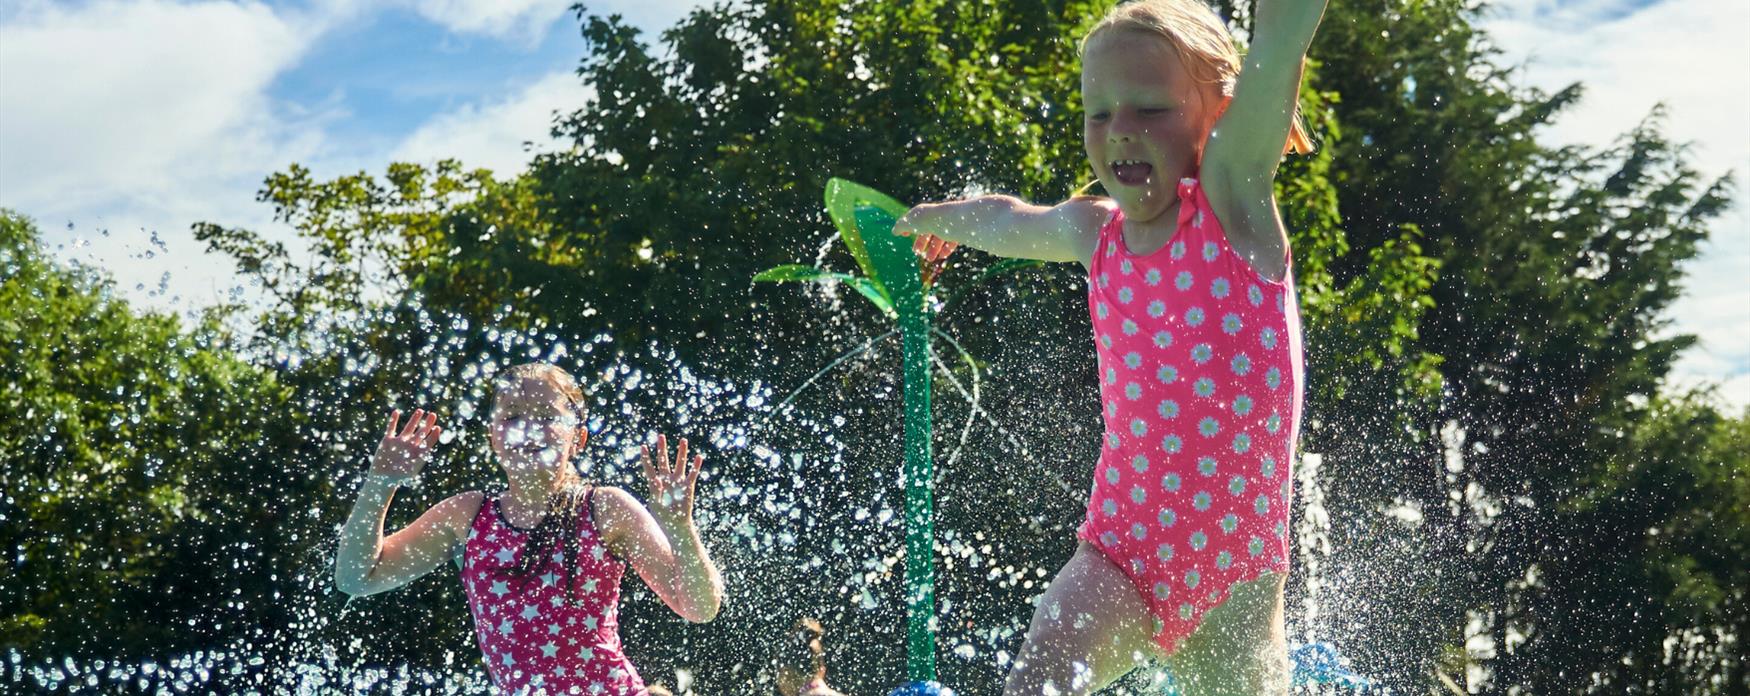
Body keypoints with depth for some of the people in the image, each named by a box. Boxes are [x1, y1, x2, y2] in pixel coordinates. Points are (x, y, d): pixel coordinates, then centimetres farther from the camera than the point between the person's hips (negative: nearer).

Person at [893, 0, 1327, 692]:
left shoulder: (1232, 200, -7)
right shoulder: (1095, 232, 7)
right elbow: (1004, 220, 33)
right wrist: (936, 219, 50)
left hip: (1237, 570, -2)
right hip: (1120, 551, 2)